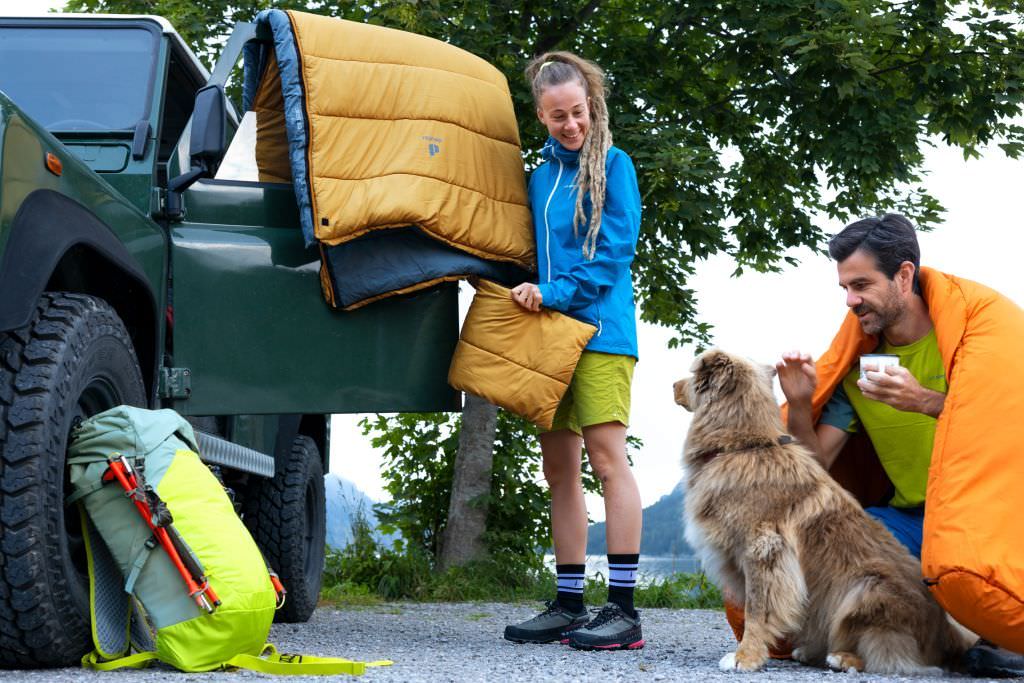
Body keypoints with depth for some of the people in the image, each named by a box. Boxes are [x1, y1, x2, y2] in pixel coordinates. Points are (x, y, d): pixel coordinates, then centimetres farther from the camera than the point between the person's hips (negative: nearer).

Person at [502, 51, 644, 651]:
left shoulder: (612, 164, -1)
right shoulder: (541, 177, 17)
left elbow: (616, 246, -9)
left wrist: (558, 293, -15)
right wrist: (530, 298, 5)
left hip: (598, 329, -7)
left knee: (607, 459, -11)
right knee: (560, 471, 6)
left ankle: (624, 609, -11)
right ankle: (569, 605, 12)